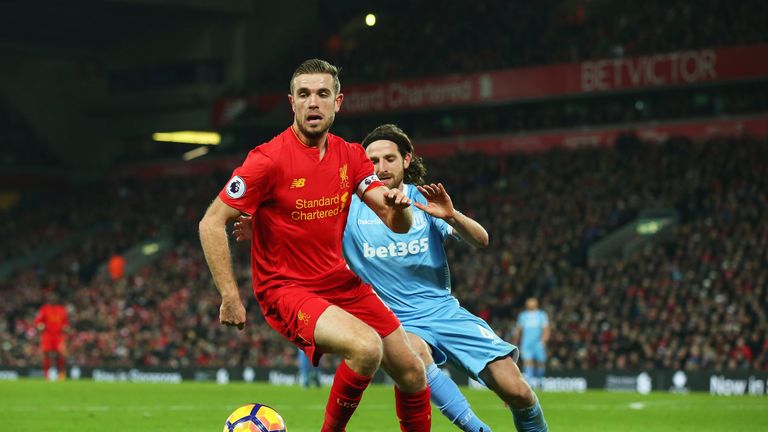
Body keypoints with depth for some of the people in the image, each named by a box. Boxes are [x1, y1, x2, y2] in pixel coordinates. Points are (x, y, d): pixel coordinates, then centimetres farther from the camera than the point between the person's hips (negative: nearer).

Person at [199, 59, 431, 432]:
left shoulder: (350, 156, 3)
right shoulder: (269, 160, -16)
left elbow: (397, 224, 0)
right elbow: (211, 223, -15)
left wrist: (399, 207, -25)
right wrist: (229, 296, -19)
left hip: (341, 282, 7)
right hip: (286, 289, -7)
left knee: (412, 375, 5)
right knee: (366, 347, -31)